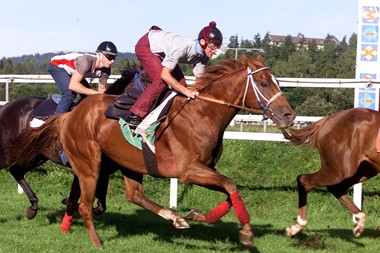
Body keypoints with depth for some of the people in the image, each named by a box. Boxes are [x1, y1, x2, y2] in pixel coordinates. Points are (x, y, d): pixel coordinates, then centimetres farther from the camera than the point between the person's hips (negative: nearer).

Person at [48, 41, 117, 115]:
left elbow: (101, 89, -4)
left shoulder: (106, 70, -18)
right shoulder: (86, 61, -41)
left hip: (71, 70, 8)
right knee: (70, 93, -27)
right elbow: (73, 85, -46)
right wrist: (95, 93, -48)